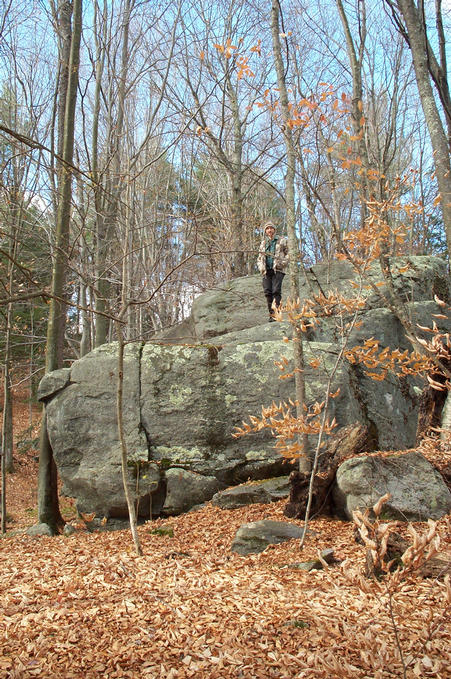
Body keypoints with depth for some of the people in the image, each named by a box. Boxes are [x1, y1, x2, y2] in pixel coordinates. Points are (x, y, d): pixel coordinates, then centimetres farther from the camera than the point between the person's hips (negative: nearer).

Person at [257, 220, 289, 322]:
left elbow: (288, 254, 6)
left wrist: (282, 262, -11)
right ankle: (271, 314, 2)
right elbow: (259, 258, 26)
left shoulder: (281, 240, 10)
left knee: (276, 291, -16)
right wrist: (261, 267, 7)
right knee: (267, 292, -2)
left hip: (278, 269, -4)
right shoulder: (263, 243, 22)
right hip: (266, 271, 4)